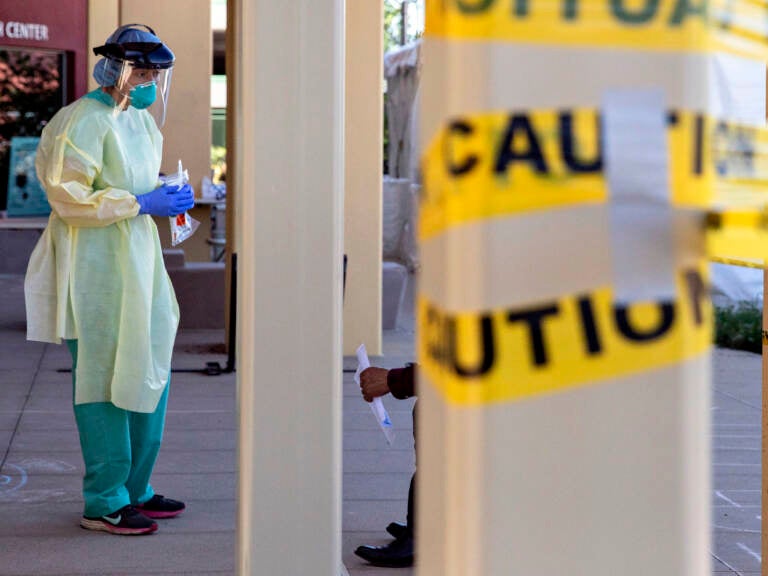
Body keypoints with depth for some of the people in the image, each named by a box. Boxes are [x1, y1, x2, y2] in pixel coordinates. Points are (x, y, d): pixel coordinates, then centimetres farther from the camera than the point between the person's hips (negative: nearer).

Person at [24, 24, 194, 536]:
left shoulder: (140, 119, 15)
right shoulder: (83, 122, -14)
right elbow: (70, 199, -20)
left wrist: (167, 192, 7)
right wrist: (141, 202, -20)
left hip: (139, 259, 9)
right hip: (96, 266, -9)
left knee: (149, 372, 13)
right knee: (104, 379, -4)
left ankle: (136, 490, 25)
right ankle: (104, 503, 5)